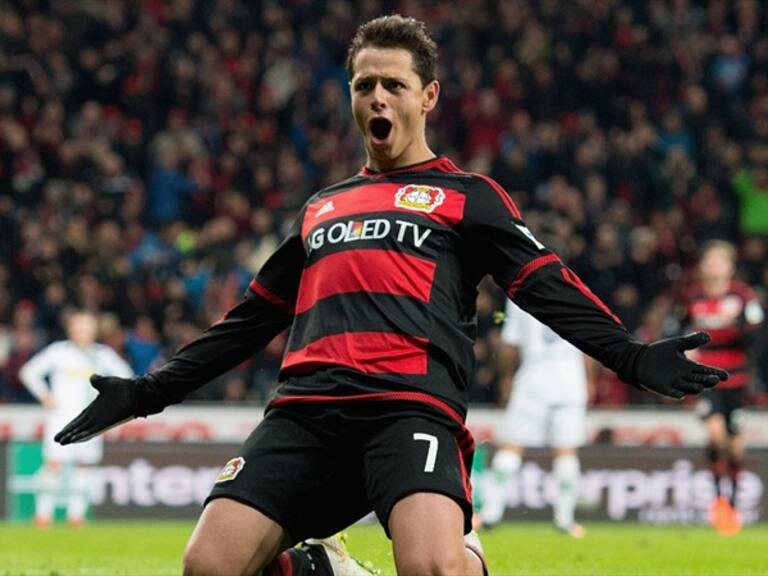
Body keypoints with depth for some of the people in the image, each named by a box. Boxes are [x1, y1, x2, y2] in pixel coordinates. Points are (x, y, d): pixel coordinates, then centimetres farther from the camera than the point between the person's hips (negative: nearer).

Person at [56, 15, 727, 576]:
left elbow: (547, 288, 9)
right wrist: (148, 392, 35)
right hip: (303, 412, 4)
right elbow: (252, 318, 37)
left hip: (411, 406, -4)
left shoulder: (467, 196, 19)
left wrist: (632, 357, -7)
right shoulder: (320, 209, 33)